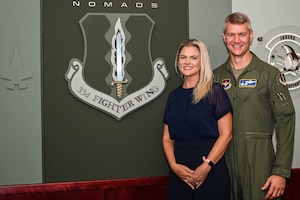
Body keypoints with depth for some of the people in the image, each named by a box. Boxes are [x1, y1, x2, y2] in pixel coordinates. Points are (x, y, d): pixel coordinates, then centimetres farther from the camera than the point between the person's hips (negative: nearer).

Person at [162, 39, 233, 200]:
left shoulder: (215, 91, -3)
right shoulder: (174, 96, 10)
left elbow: (226, 134, -8)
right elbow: (167, 138, 9)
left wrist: (207, 166, -15)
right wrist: (174, 165, -6)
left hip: (212, 173, -4)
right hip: (179, 174, 4)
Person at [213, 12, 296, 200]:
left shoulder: (270, 74, -4)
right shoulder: (216, 76, 7)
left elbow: (285, 121, -7)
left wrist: (281, 171, -12)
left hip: (259, 165, -3)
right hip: (224, 164, 3)